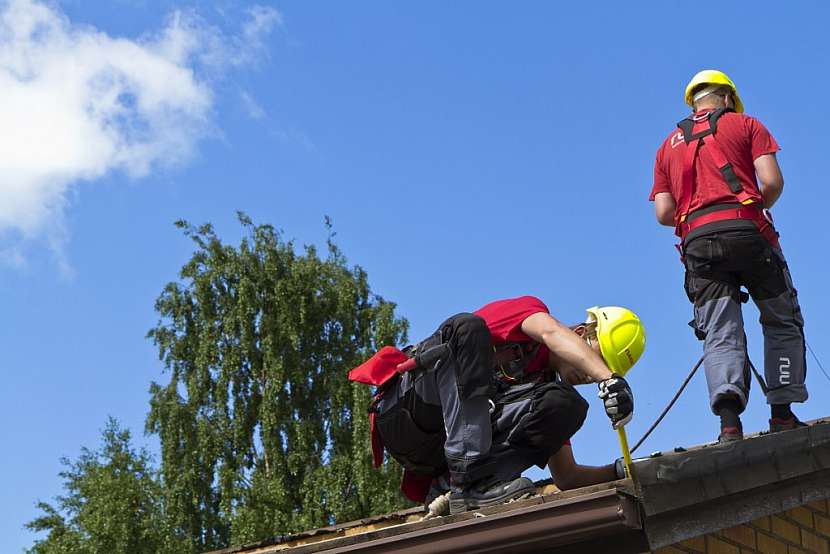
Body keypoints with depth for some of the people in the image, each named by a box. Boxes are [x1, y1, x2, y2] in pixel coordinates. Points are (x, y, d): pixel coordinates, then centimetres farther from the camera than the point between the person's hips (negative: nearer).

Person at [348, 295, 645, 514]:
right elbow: (553, 333, -22)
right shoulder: (529, 308, 4)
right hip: (406, 410, -5)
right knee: (468, 327, -30)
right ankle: (468, 474, -35)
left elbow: (565, 477, 15)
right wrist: (610, 381, -37)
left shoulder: (552, 388, 19)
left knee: (567, 406, -11)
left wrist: (618, 472, -2)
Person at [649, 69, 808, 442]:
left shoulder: (668, 146, 23)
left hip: (698, 243, 3)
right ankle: (782, 412, 3)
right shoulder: (746, 125, 13)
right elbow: (772, 182, -1)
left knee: (720, 336, -3)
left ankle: (729, 420, -23)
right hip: (747, 232, -2)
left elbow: (664, 213, 12)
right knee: (782, 323, 11)